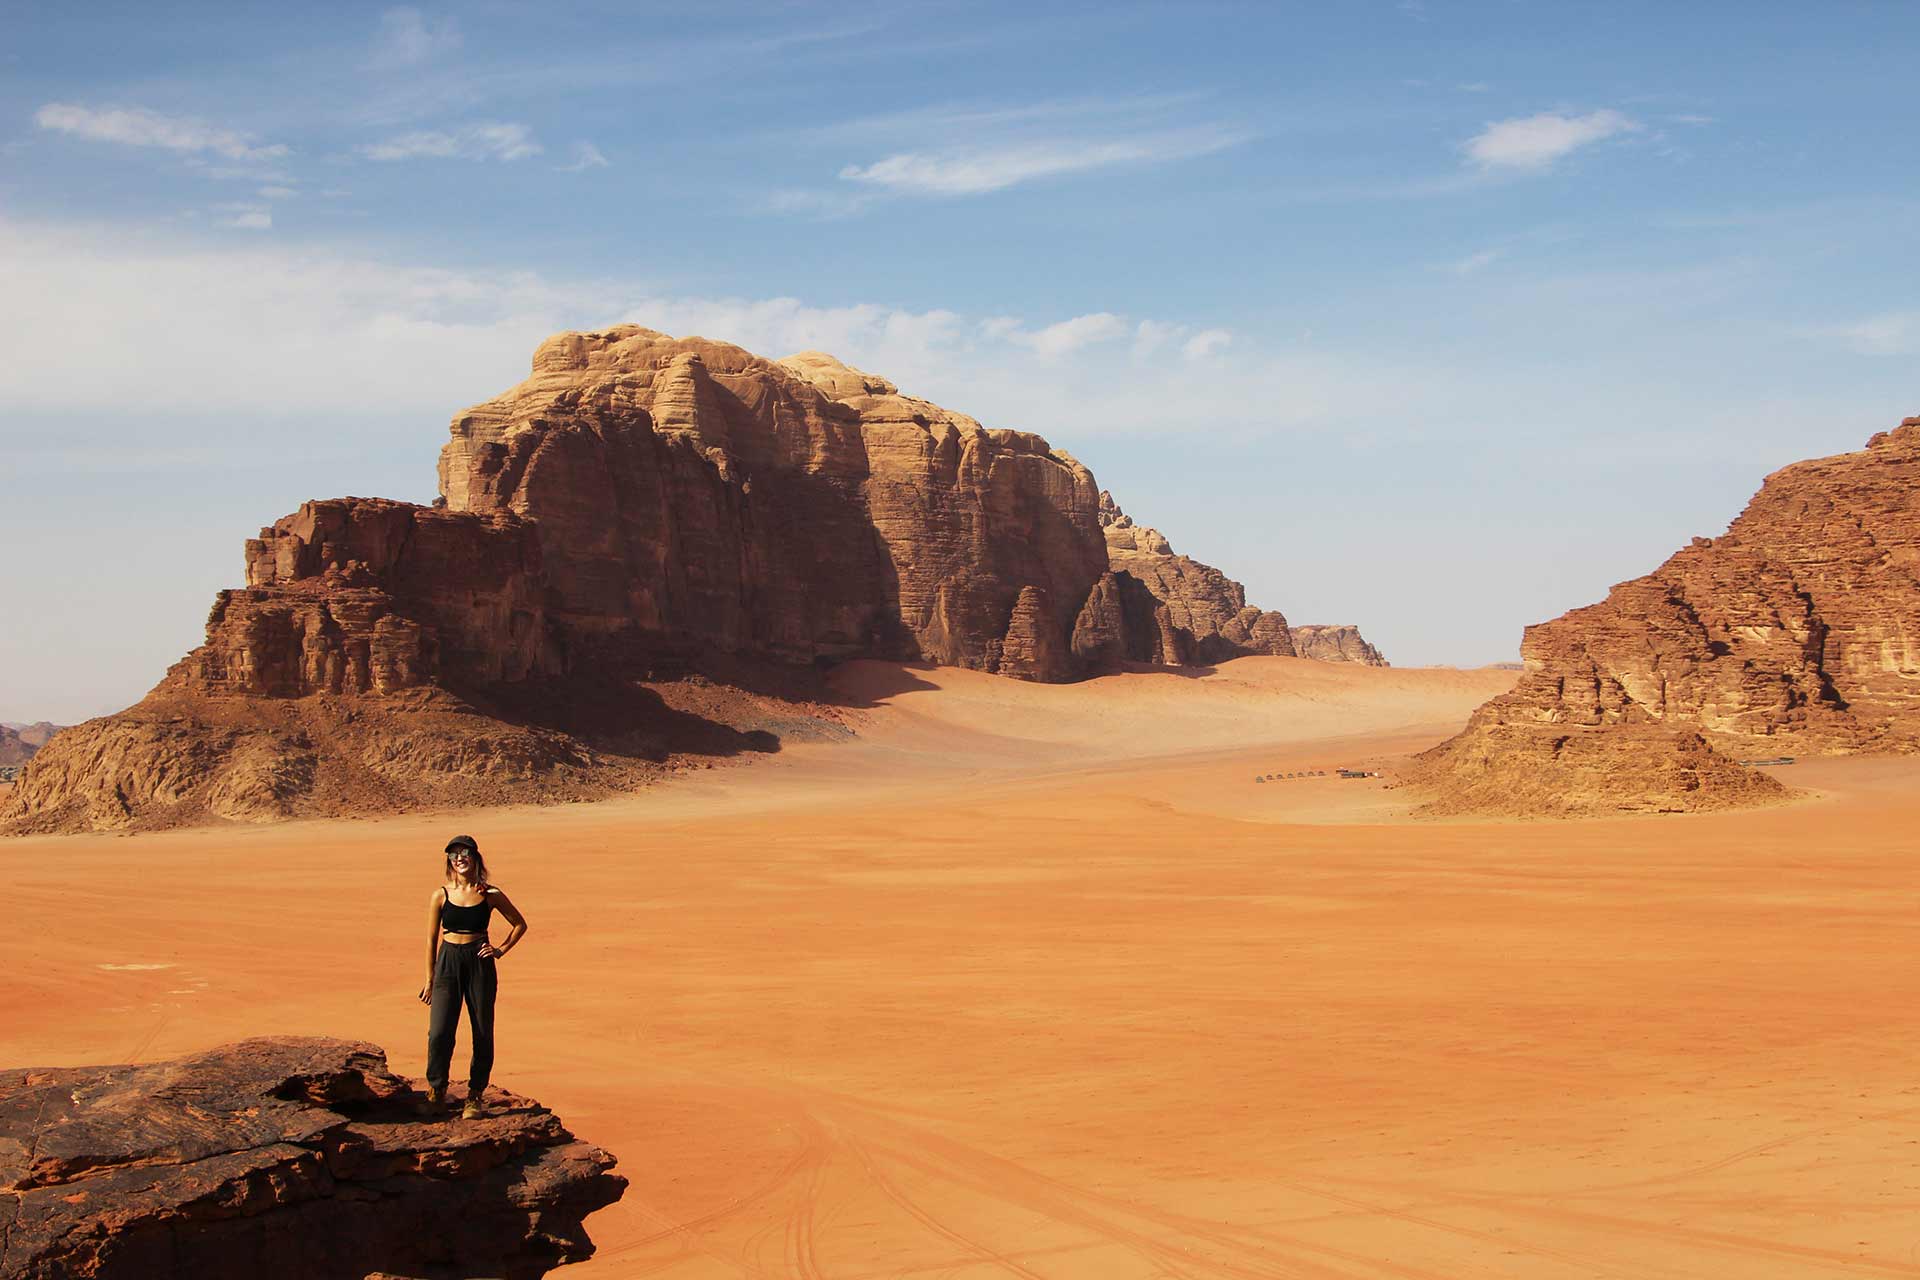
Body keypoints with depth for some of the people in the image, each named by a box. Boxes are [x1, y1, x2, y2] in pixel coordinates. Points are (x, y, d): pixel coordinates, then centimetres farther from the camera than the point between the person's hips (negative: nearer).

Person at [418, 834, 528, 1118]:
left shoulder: (491, 895, 1)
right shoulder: (440, 896, 1)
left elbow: (519, 924, 14)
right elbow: (432, 939, 8)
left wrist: (501, 950, 2)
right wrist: (430, 980, 9)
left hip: (480, 964, 0)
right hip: (448, 963, 0)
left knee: (483, 1034, 2)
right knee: (439, 1033, -9)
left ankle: (474, 1097, 14)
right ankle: (436, 1090, 11)